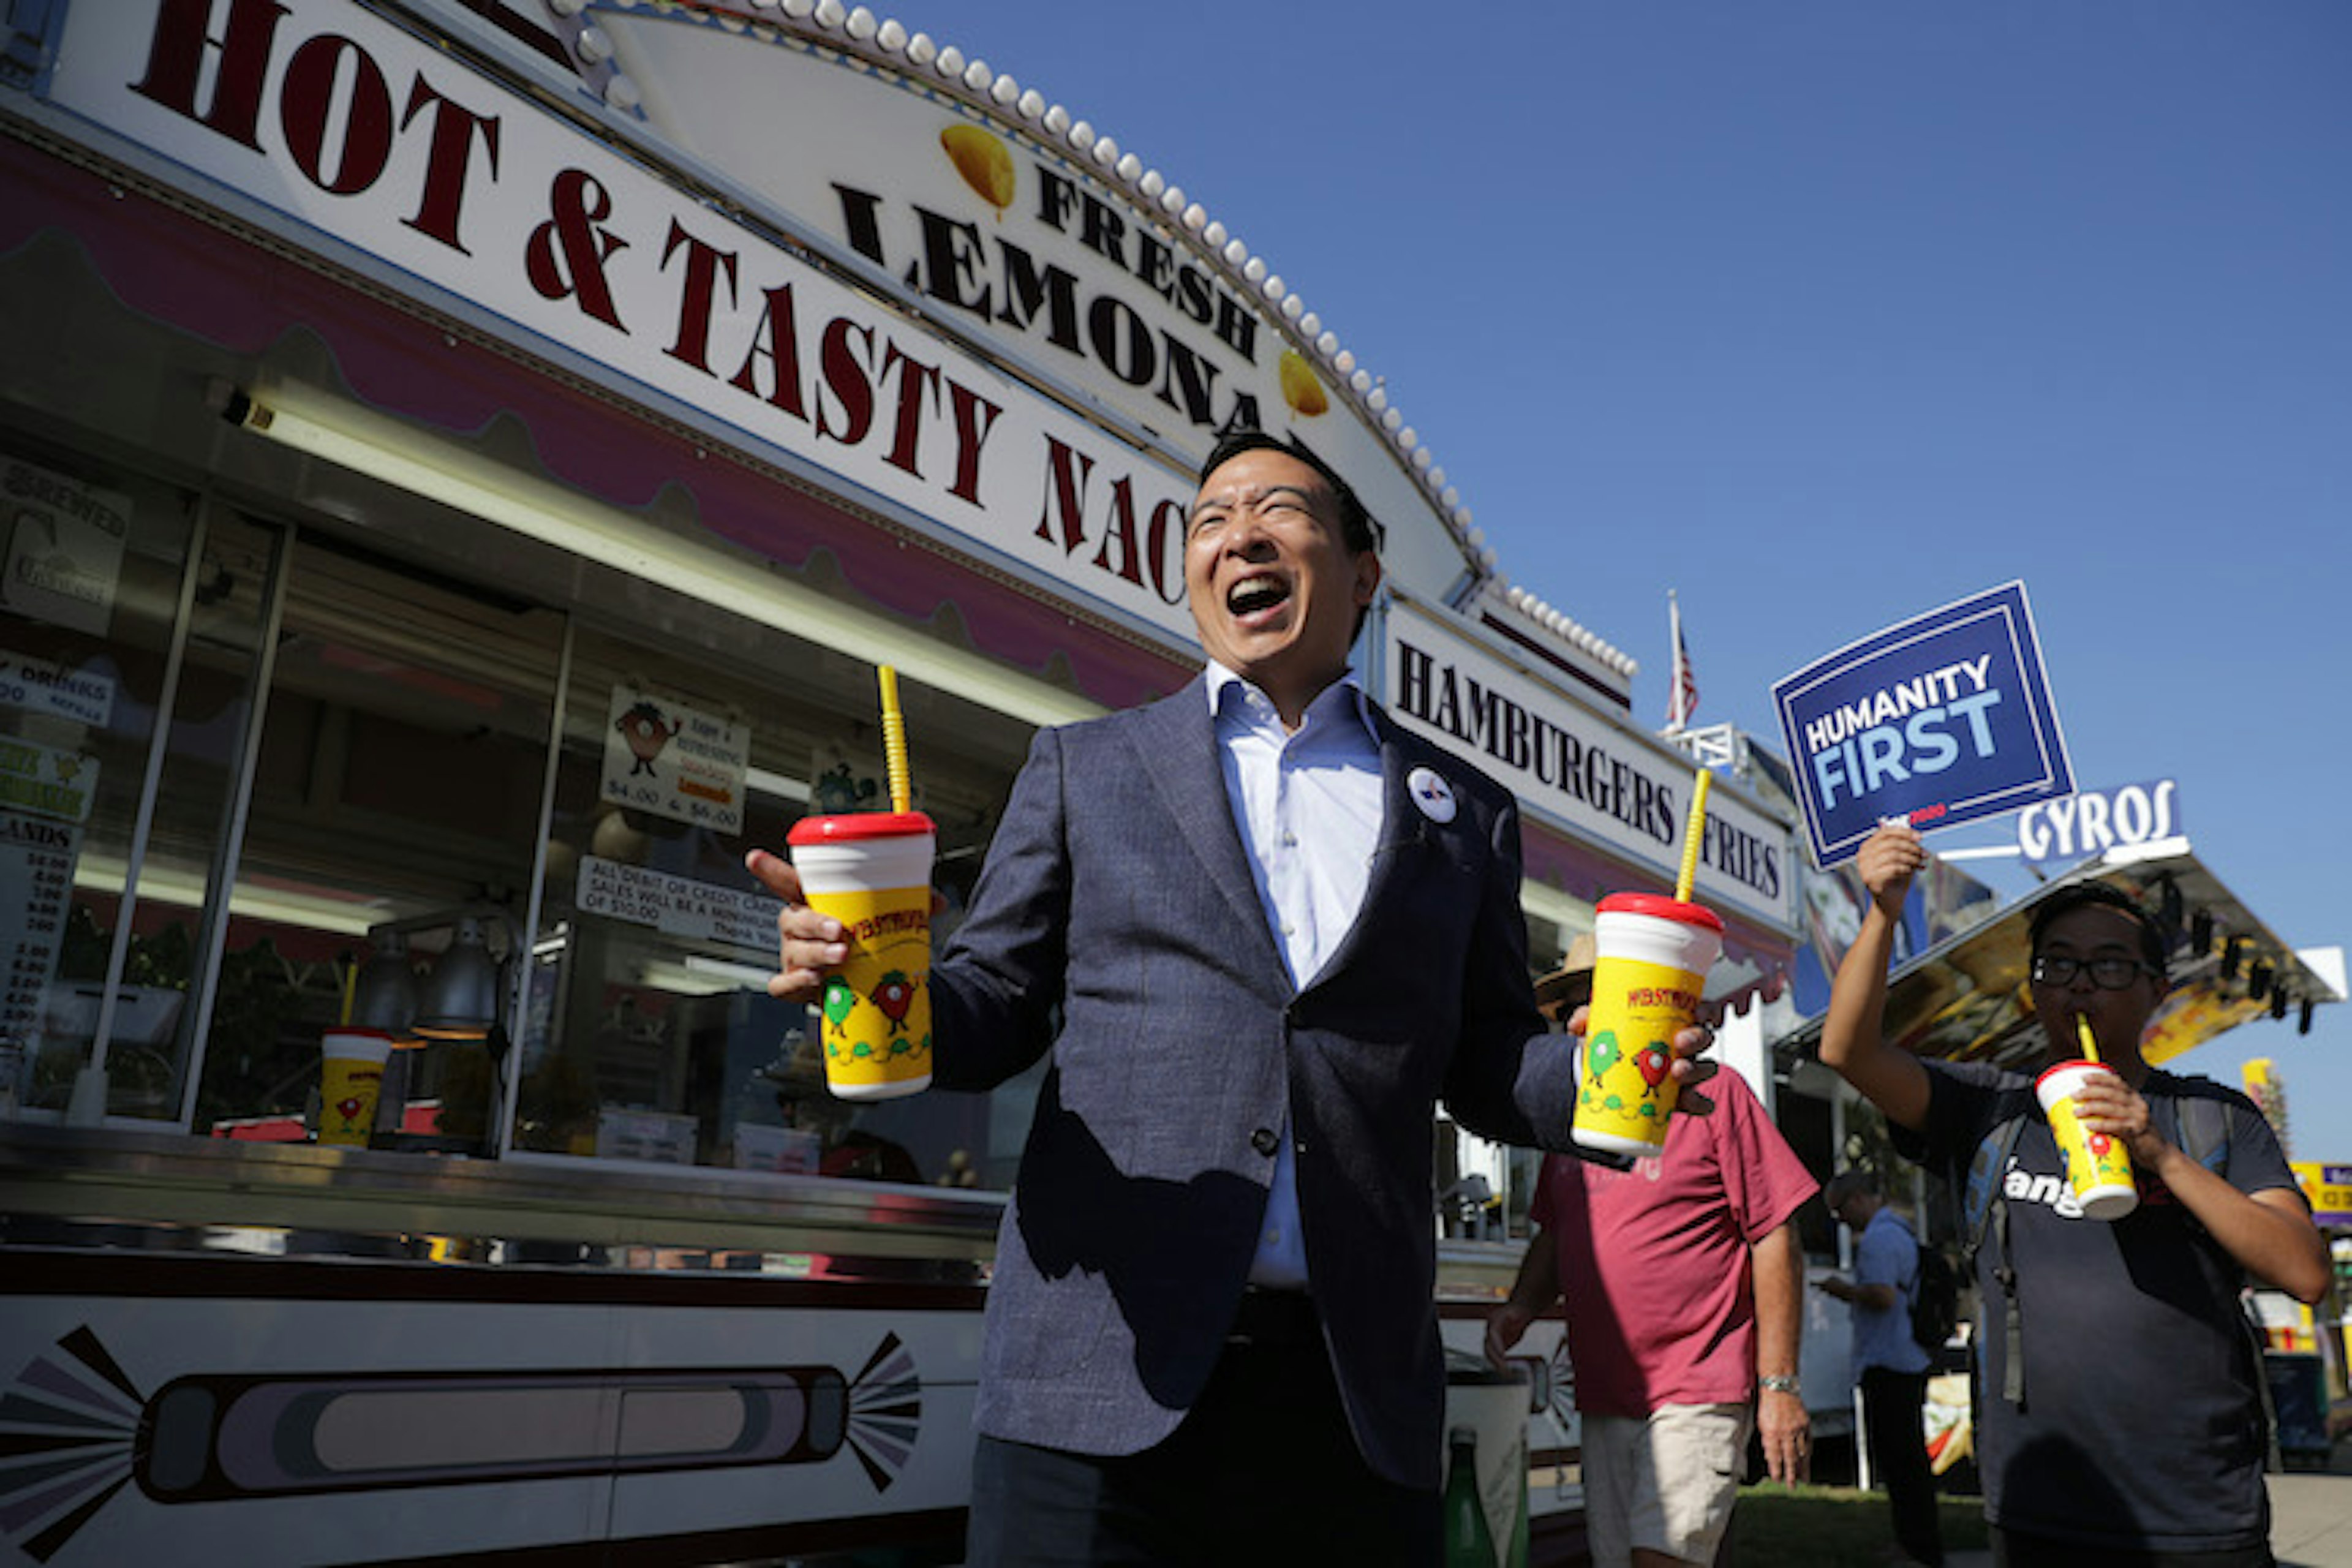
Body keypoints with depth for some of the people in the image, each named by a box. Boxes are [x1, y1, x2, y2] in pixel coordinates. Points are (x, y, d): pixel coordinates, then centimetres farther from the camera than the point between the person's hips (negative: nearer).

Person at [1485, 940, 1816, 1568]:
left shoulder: (1713, 1092, -4)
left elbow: (1775, 1239, -6)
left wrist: (1780, 1386, -9)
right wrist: (1522, 1306, 2)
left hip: (1696, 1397, -6)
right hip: (1601, 1402, 6)